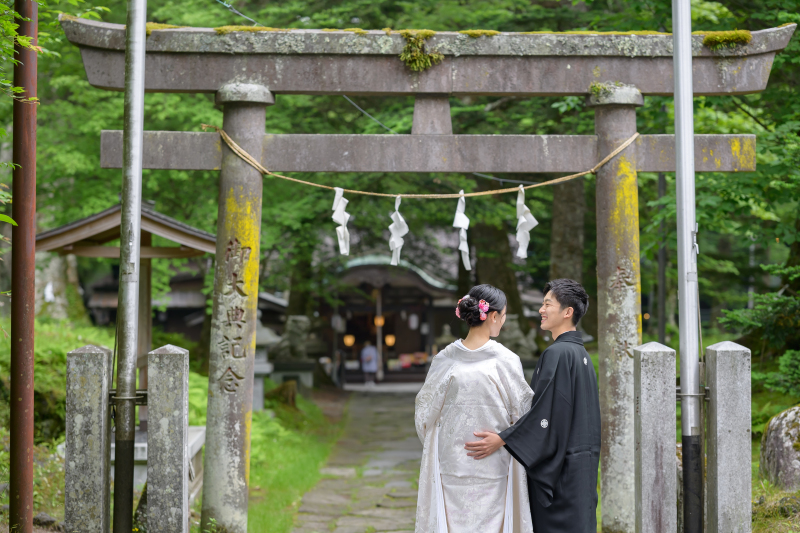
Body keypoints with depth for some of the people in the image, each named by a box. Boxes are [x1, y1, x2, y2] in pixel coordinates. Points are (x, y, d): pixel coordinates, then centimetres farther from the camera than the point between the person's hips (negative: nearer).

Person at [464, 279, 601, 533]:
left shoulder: (557, 353, -16)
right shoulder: (581, 354, 14)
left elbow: (546, 410, -22)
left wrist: (502, 439, -23)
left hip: (560, 465, -9)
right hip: (583, 464, 9)